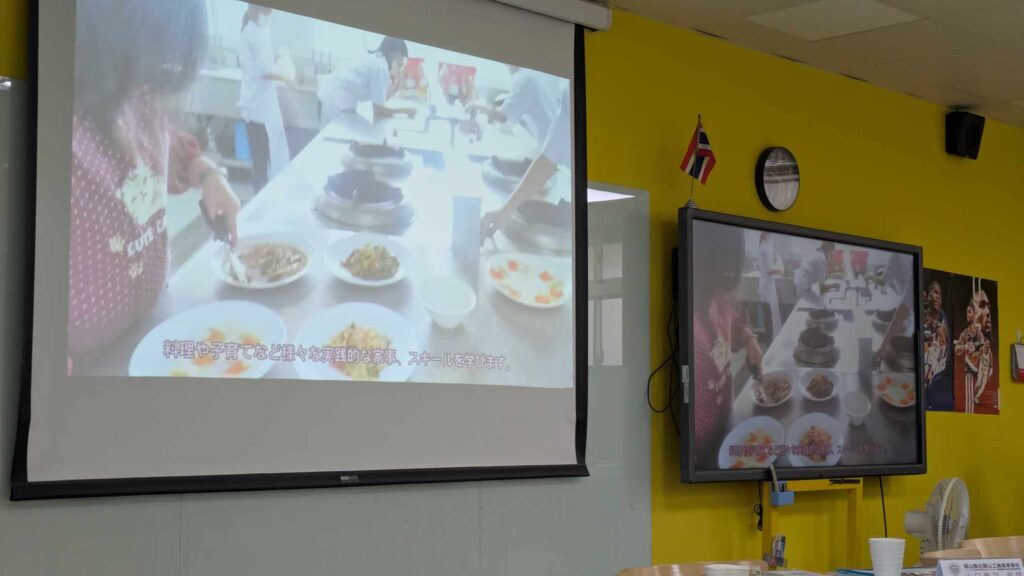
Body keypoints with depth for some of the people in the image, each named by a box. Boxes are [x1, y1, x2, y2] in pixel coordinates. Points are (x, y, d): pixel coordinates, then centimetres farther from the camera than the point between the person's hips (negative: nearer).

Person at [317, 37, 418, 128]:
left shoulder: (373, 60, 14)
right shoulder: (380, 67, -13)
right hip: (335, 103, -10)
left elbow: (380, 101, 15)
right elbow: (378, 111, -12)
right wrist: (406, 111, -3)